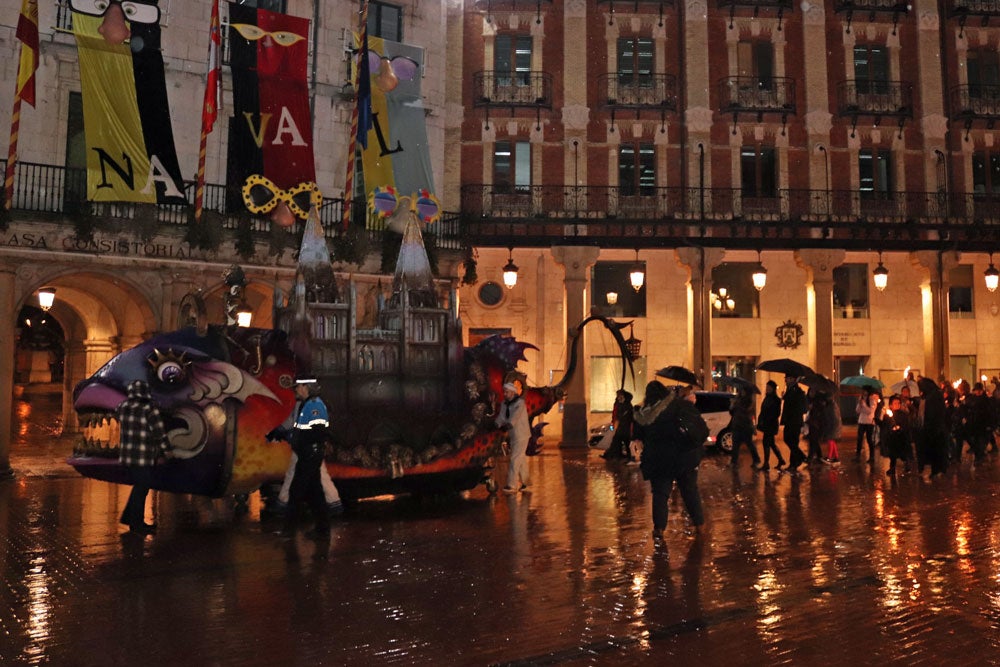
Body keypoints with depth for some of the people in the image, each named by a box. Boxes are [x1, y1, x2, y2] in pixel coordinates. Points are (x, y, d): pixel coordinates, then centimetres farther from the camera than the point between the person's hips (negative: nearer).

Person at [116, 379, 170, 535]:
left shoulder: (123, 407, 2)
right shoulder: (150, 410, -16)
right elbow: (160, 434, -13)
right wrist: (163, 452, 0)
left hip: (127, 455, 7)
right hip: (144, 458, -7)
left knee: (139, 487, 21)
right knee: (141, 489, 4)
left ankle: (128, 517, 28)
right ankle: (136, 524, 12)